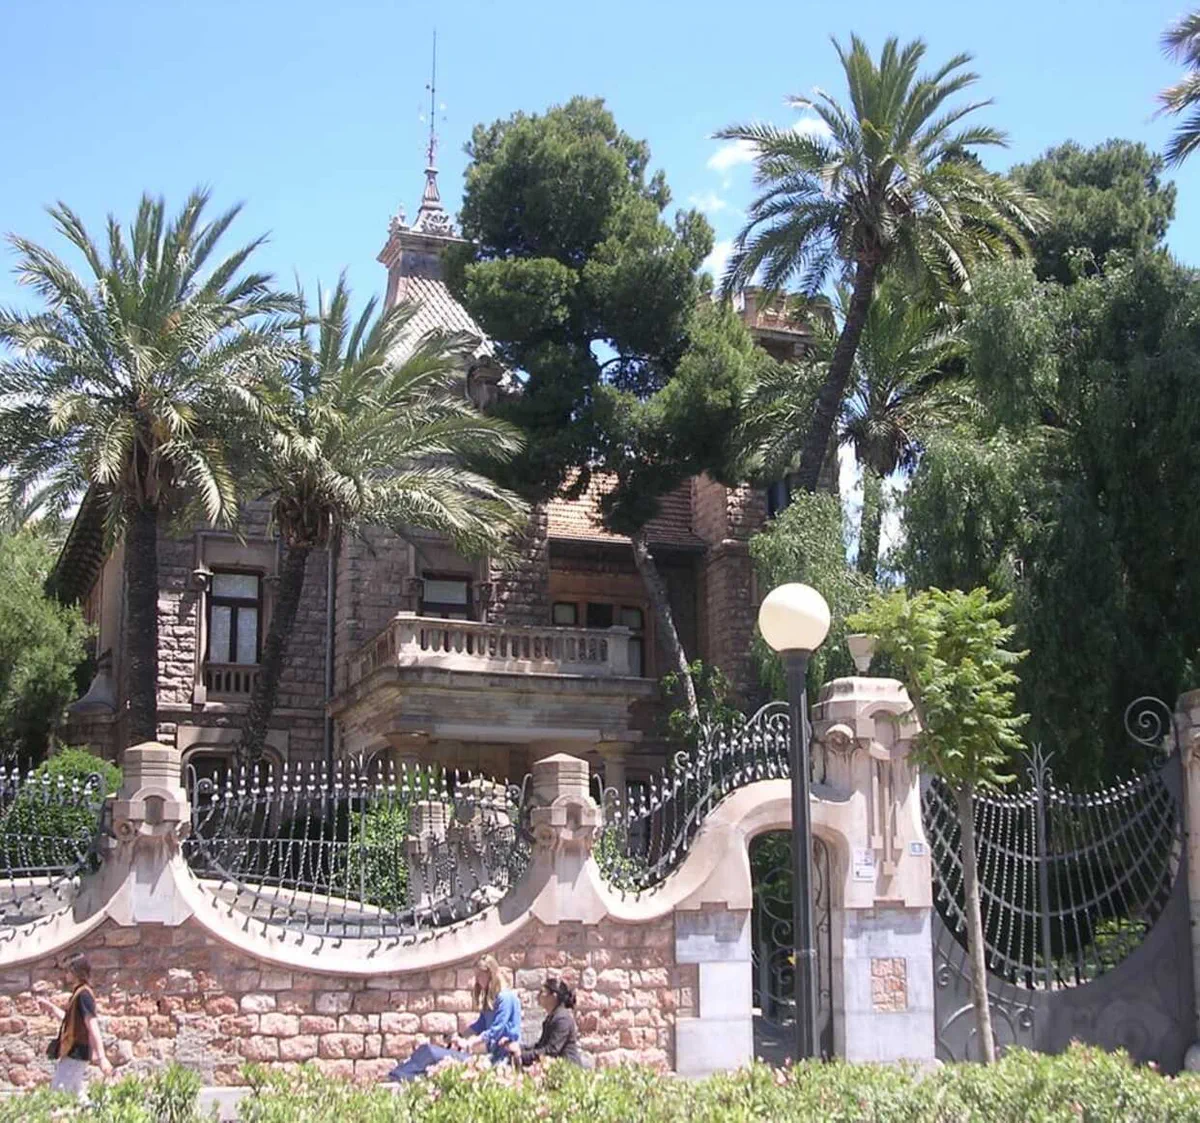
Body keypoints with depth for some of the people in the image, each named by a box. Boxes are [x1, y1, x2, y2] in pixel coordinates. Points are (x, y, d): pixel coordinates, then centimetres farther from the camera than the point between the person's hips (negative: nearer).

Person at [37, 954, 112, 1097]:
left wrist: (101, 1057, -31)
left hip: (75, 1054, -10)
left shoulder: (83, 994, -16)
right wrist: (50, 1007, 26)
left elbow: (93, 1027, -25)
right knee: (75, 1095, 13)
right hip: (73, 1053, 10)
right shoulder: (79, 994, 14)